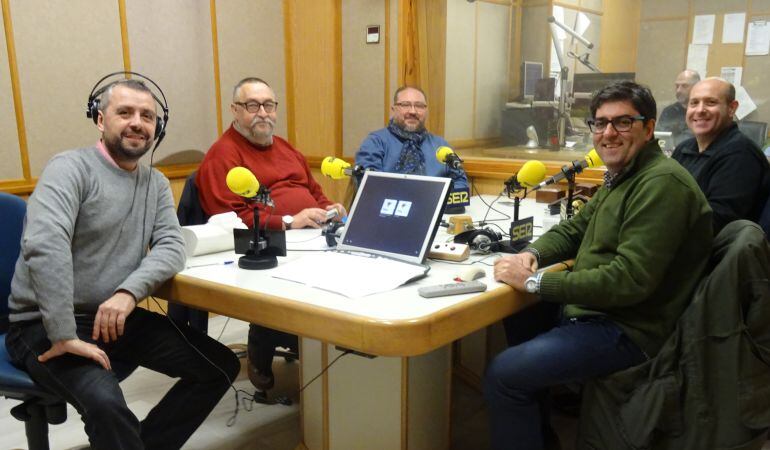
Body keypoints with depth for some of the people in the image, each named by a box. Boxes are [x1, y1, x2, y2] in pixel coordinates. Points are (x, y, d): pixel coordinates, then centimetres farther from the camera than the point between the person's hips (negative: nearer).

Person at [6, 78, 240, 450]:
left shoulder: (155, 182, 10)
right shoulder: (71, 167, -12)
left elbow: (171, 245, -2)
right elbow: (44, 245, -27)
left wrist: (129, 292, -21)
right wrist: (64, 335, -31)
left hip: (118, 318, 7)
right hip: (45, 325, -7)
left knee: (221, 367, -1)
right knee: (105, 403, -35)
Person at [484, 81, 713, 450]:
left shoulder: (662, 184, -21)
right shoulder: (621, 175, 12)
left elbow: (629, 280, -28)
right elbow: (575, 228, 18)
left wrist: (534, 281, -25)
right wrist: (532, 254, -4)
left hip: (626, 330, -10)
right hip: (592, 308, 10)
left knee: (503, 374, -19)